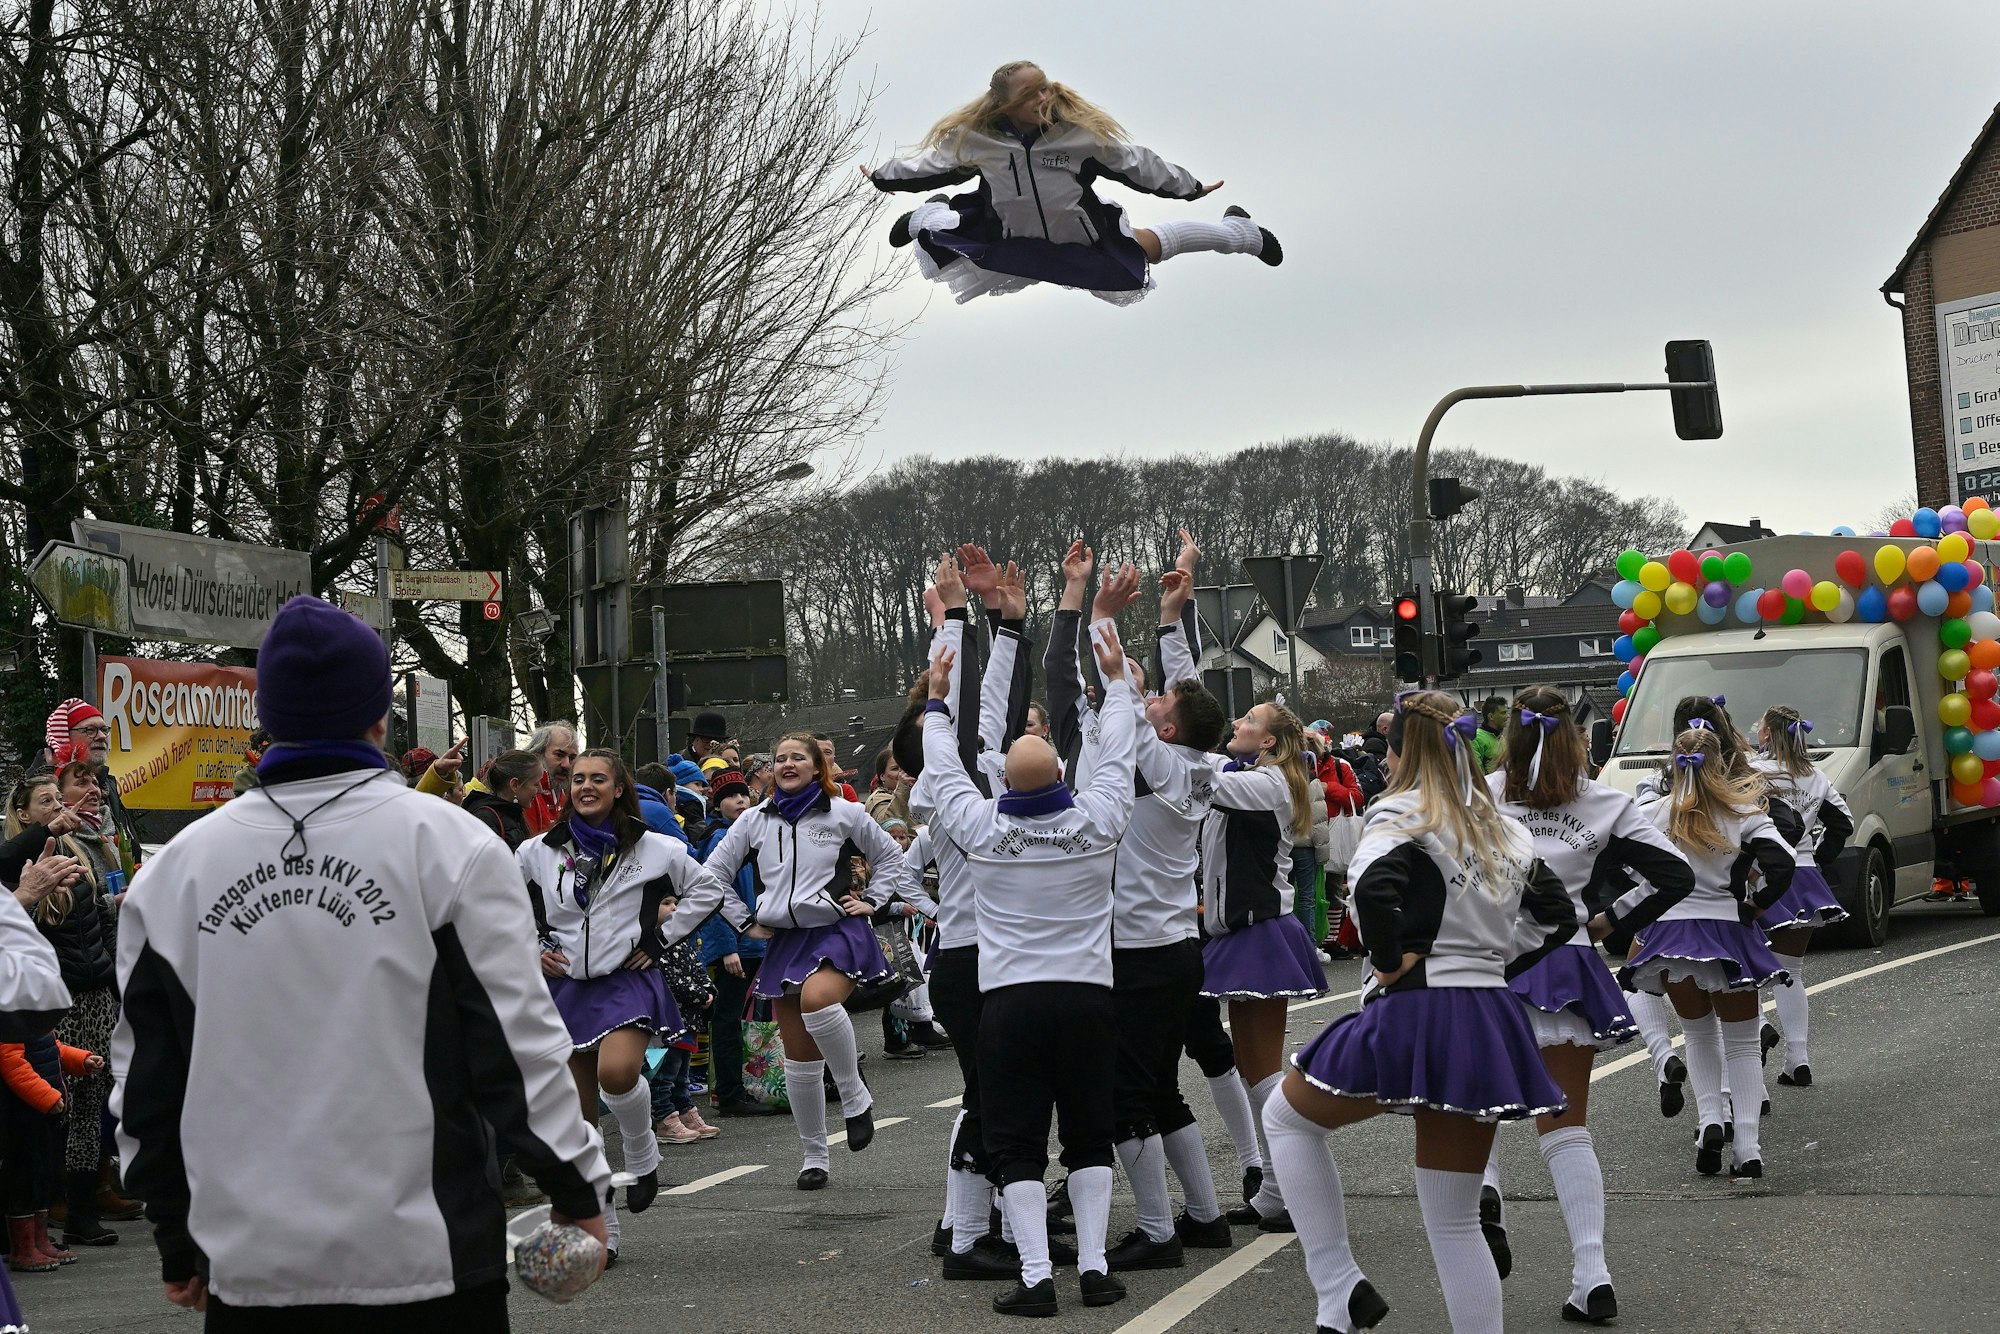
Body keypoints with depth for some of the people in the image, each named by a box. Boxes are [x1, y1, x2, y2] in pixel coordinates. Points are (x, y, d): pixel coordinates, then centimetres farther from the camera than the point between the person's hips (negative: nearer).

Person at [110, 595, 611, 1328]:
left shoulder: (178, 867, 5)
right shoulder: (444, 842, -7)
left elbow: (145, 1077, 11)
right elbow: (518, 1039, -7)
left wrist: (177, 1240, 21)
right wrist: (577, 1185, 4)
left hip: (248, 1267, 3)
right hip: (423, 1264, -3)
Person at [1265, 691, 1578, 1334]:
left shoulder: (1401, 814, -7)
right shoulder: (1502, 828, 14)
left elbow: (1375, 888, -27)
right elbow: (1558, 915, 18)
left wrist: (1390, 961, -13)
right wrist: (1497, 964, 15)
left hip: (1411, 1012, -6)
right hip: (1490, 1023, 6)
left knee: (1285, 1116, 17)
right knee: (1455, 1220, 11)